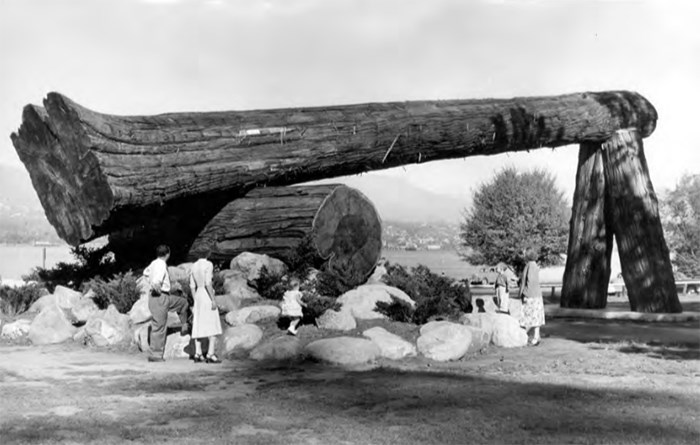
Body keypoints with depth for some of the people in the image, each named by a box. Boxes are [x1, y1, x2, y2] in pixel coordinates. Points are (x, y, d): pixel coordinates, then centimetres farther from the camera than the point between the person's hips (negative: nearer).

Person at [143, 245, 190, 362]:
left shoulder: (154, 263, 9)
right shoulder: (161, 265, -19)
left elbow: (146, 273, 30)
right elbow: (156, 283, -33)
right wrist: (157, 290, -15)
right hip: (160, 298, -9)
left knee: (183, 303, 23)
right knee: (159, 327, -4)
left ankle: (184, 326, 28)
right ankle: (155, 355, 1)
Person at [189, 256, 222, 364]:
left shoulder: (193, 266, 9)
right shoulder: (208, 265, -11)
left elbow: (192, 286, 10)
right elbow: (208, 283, -21)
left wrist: (195, 302, 15)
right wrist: (213, 299, -18)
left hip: (198, 297, 7)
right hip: (208, 297, -7)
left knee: (199, 327, 8)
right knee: (213, 326, -4)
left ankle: (198, 355, 4)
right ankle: (211, 355, -11)